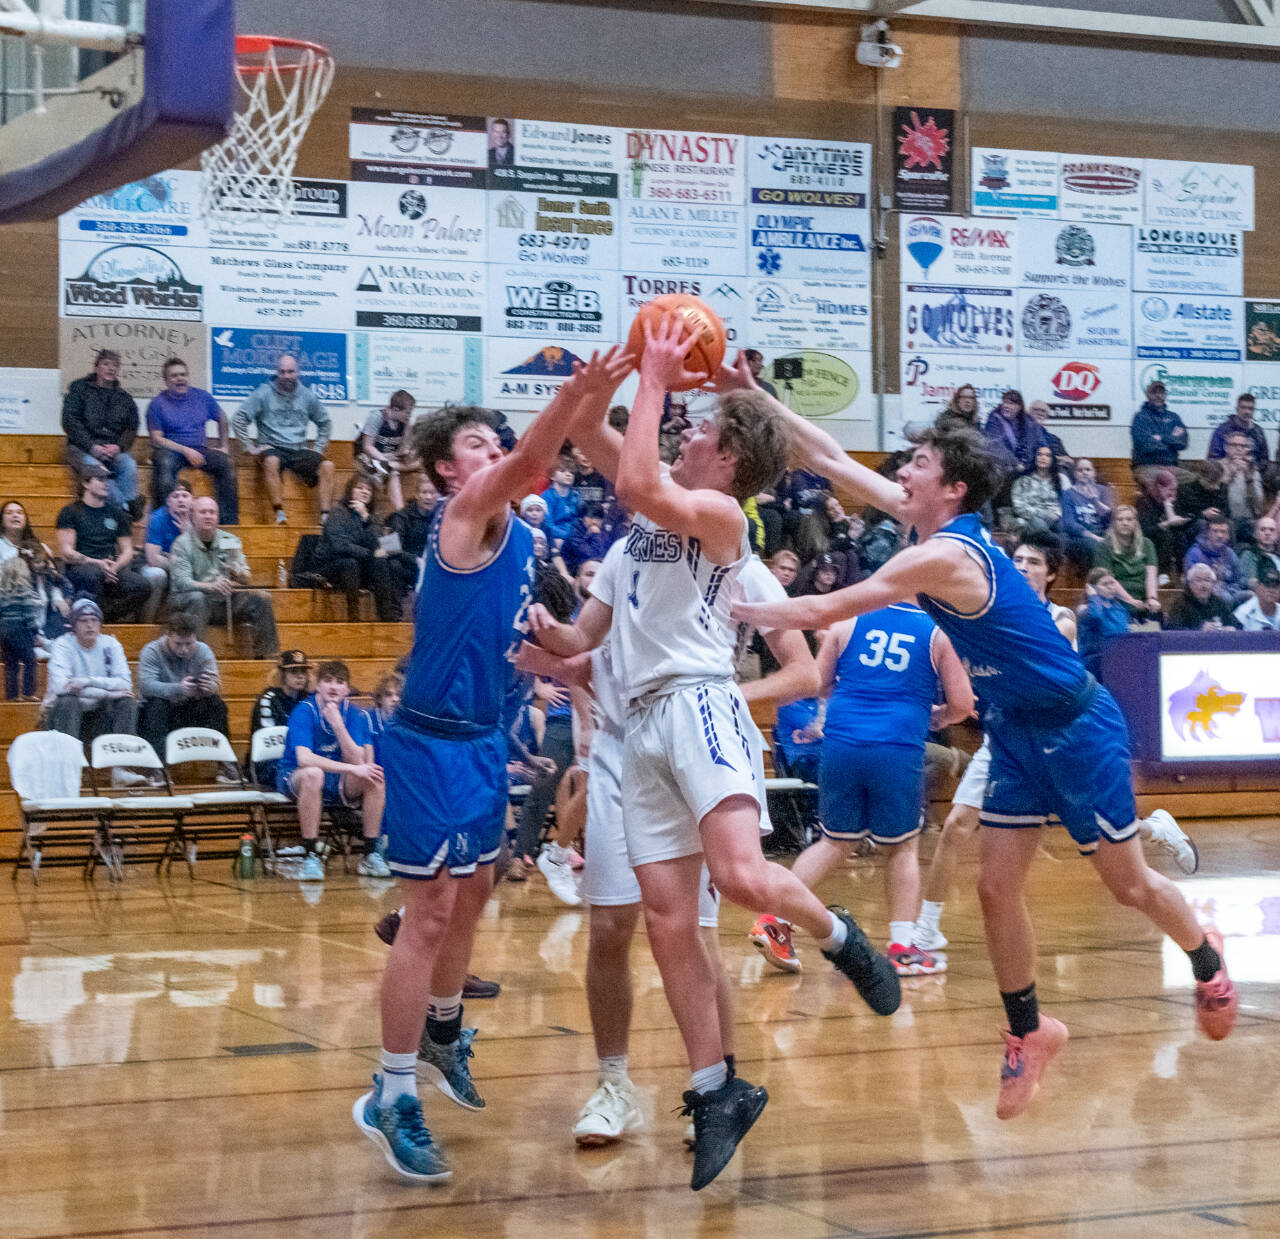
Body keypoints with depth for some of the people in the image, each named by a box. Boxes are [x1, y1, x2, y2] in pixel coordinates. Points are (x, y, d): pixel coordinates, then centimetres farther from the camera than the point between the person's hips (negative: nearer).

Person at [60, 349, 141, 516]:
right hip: (82, 448, -3)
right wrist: (91, 447, -13)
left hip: (114, 449, 3)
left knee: (129, 465, -31)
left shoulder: (125, 398, 20)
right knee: (94, 468, -36)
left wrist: (118, 447, -10)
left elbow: (131, 429, 13)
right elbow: (69, 422, 0)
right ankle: (123, 509, -36)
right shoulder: (79, 388, 9)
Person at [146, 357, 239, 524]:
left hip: (199, 448, 3)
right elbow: (156, 439, -5)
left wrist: (224, 446, 19)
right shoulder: (158, 403, 2)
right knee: (165, 464, -38)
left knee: (225, 463, -25)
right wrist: (186, 450, -15)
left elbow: (222, 419, 29)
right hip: (170, 449, -3)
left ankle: (228, 520, -23)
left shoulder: (202, 396, 13)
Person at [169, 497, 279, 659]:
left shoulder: (230, 541, 8)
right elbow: (182, 581, -19)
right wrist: (210, 586, -38)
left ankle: (266, 655, -13)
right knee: (197, 598, -36)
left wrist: (238, 574, -22)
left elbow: (245, 580, 4)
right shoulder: (181, 544, -5)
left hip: (223, 600, 4)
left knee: (260, 599, -14)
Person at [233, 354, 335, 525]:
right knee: (271, 461, -39)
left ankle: (324, 516, -27)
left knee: (327, 466, -23)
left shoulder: (307, 395, 12)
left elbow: (325, 422, 25)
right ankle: (279, 514, -40)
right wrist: (249, 447, -6)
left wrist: (318, 448, 13)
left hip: (299, 450, 3)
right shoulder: (264, 393, 2)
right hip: (272, 448, -3)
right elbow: (240, 418, 0)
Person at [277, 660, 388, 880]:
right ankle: (310, 856, -31)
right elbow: (304, 758, -30)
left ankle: (371, 854, -15)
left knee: (375, 777, -21)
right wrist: (352, 768, -35)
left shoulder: (354, 714, -3)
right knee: (313, 774, -38)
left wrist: (338, 724, -26)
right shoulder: (304, 712, -16)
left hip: (337, 784, 4)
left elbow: (357, 761, -14)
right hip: (294, 779, -4)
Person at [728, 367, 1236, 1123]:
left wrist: (735, 610, -18)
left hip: (1076, 727, -8)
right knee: (998, 887, 3)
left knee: (1127, 883, 7)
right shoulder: (937, 525, -1)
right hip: (1017, 732, 8)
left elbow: (822, 613, -27)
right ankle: (1029, 1032, 16)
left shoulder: (945, 555, -26)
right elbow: (834, 459, 3)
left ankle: (1208, 961, 33)